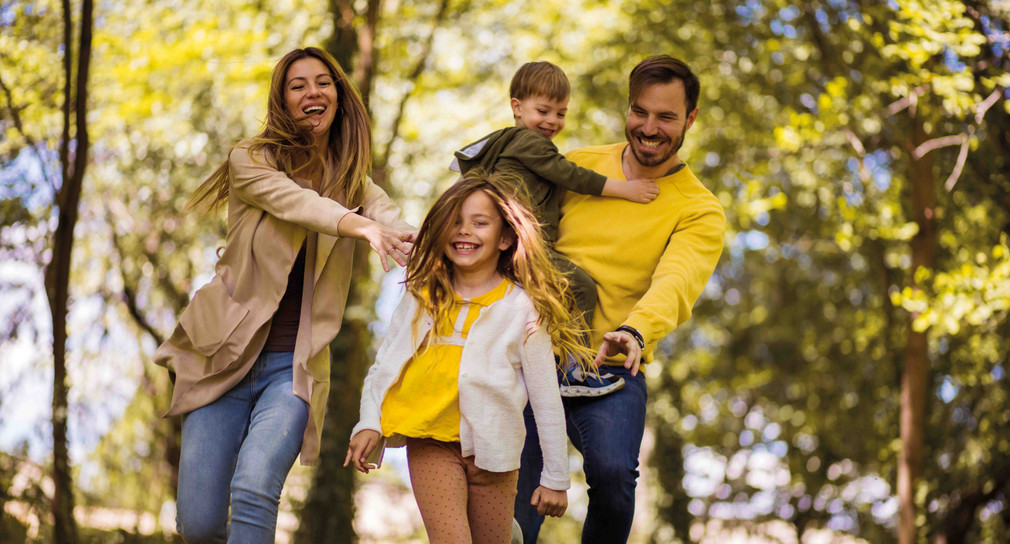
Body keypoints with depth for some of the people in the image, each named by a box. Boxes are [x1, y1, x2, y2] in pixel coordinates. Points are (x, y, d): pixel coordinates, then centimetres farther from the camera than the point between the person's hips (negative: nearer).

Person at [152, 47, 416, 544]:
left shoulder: (352, 179, 8)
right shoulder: (250, 160, -1)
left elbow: (388, 217, -13)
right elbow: (295, 202, -22)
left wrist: (408, 237, -39)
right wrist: (361, 226, -41)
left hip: (295, 366, 1)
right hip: (226, 356, 0)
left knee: (254, 488, -26)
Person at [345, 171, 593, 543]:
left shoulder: (523, 308, -5)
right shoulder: (422, 297, 4)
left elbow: (546, 400, -2)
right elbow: (382, 367, 9)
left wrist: (555, 478, 0)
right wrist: (369, 423, -8)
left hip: (492, 449, -1)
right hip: (431, 444, 1)